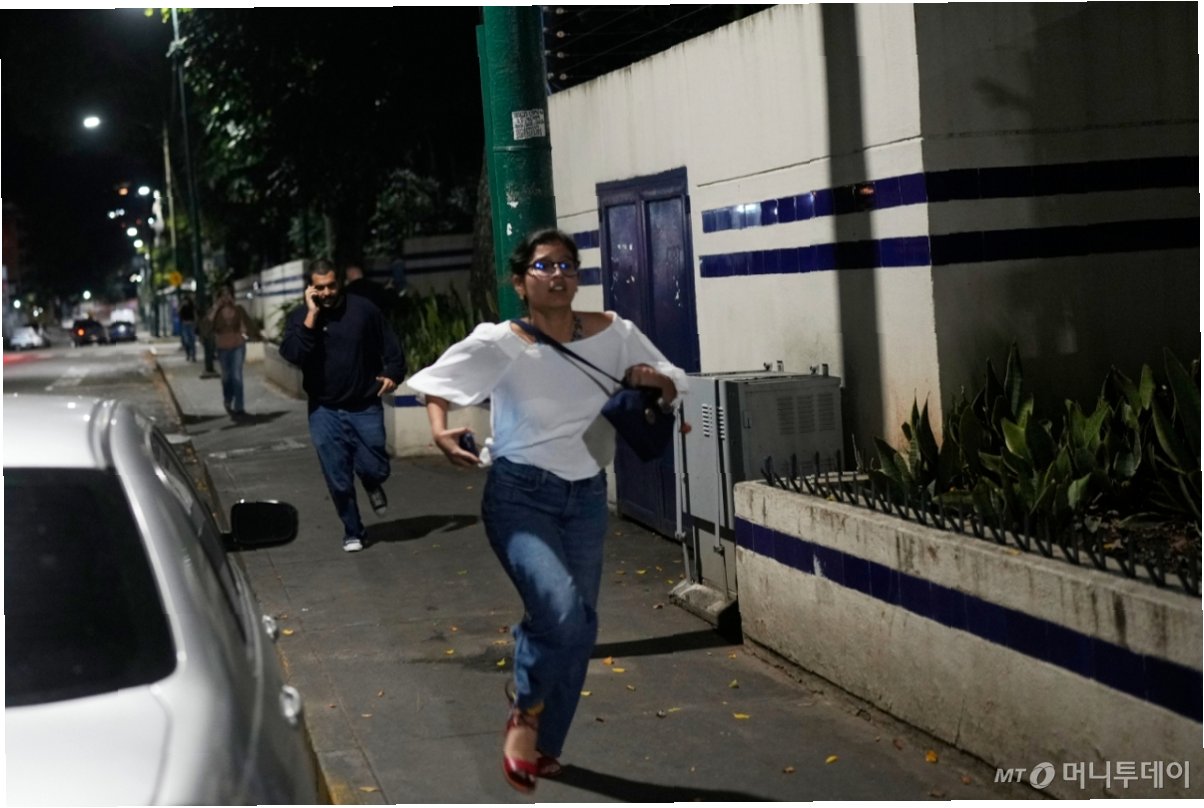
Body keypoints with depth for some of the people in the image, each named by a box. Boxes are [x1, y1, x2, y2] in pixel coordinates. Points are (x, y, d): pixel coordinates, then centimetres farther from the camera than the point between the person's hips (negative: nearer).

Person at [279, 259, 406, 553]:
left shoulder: (363, 309, -4)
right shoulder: (300, 317, -2)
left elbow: (391, 346, 5)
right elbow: (292, 354, -20)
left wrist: (392, 374, -10)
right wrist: (312, 316, -21)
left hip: (365, 407, 0)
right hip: (325, 411, 0)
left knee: (375, 468, -4)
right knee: (339, 481, 3)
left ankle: (373, 486, 34)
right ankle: (352, 532, 23)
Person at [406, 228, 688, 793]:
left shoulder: (613, 334, -1)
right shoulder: (499, 344, -12)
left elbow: (673, 383, 10)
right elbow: (437, 383, -7)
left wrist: (656, 381, -14)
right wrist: (440, 429, -28)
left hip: (586, 497, 5)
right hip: (519, 495, -5)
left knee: (580, 627, 11)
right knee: (561, 610, -25)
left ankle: (545, 744, 32)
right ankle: (525, 712, 5)